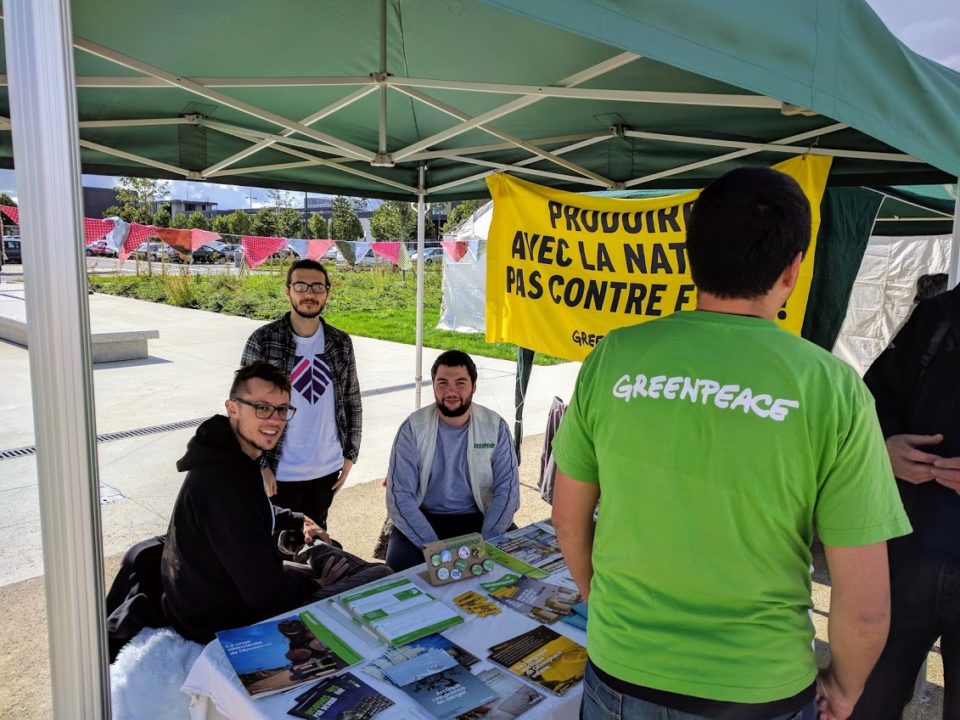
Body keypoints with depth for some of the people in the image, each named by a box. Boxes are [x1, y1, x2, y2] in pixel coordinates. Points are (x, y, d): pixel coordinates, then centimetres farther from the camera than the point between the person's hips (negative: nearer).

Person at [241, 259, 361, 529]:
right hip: (279, 473, -3)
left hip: (327, 469, 3)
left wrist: (350, 454, 5)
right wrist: (260, 465, -10)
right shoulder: (263, 340, -9)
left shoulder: (341, 343, 1)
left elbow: (352, 401, 8)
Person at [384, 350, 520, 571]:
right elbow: (400, 495, -12)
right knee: (400, 566, -27)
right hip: (424, 519, -1)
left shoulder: (495, 427, -4)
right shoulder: (413, 428, -7)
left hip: (478, 519, 1)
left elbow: (507, 489, -5)